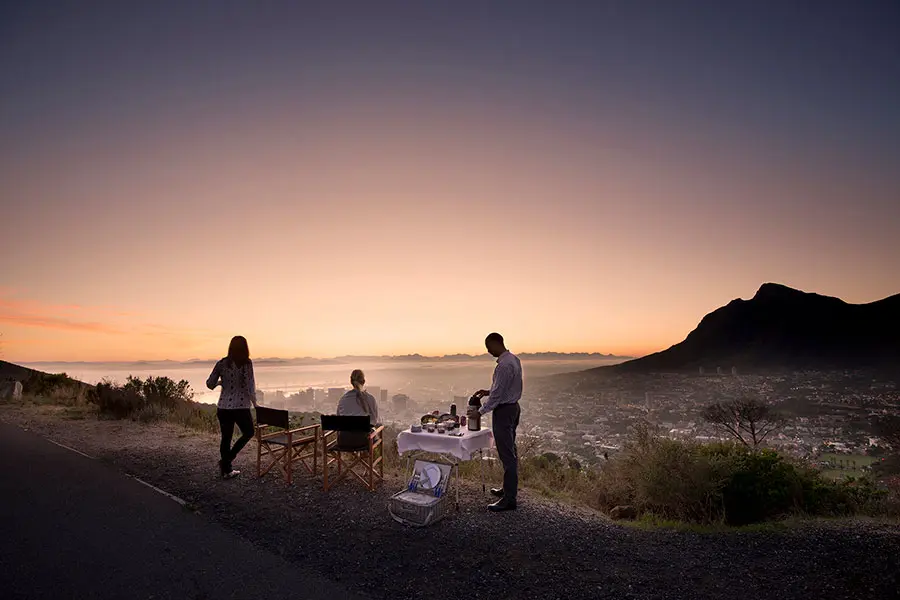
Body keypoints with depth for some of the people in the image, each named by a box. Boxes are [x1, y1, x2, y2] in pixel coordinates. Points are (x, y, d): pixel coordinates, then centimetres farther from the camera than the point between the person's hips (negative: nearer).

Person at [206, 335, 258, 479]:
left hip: (224, 407, 4)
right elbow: (249, 386, -14)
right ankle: (226, 461, 9)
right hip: (241, 407, -4)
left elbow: (210, 384, 4)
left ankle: (226, 470, 23)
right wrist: (254, 403, -3)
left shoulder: (222, 363, 1)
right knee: (248, 433, 18)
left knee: (226, 438, 14)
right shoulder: (247, 363, -10)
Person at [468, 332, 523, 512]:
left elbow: (497, 394, -22)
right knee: (510, 451, 19)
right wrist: (489, 391, 12)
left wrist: (480, 411, -13)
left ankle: (509, 499, 1)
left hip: (503, 411, -11)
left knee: (506, 454, -5)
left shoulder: (504, 365, -23)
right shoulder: (514, 359, 8)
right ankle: (509, 488, 33)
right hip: (513, 406, 11)